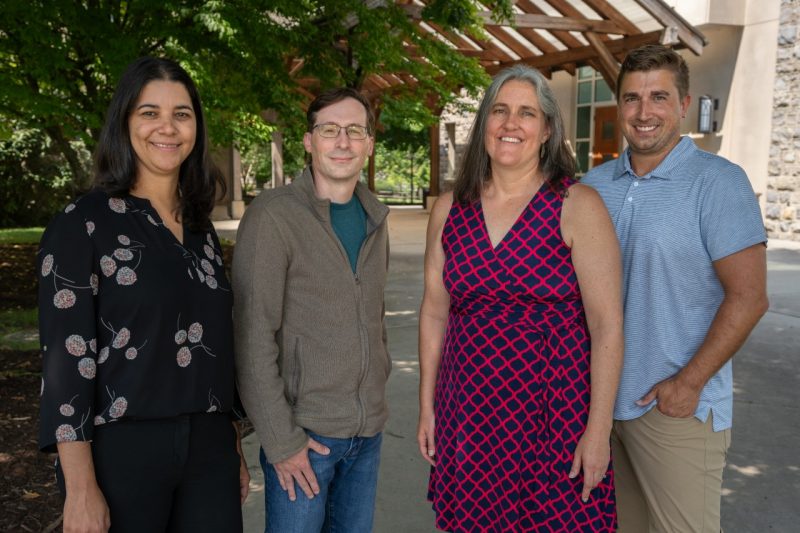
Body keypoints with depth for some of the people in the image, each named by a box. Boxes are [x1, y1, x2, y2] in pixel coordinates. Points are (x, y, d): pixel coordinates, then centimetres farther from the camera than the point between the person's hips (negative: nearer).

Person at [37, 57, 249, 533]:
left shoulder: (201, 229, 10)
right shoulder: (83, 225, -7)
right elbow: (67, 355, -12)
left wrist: (235, 449, 14)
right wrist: (81, 488, -16)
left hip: (208, 448, 5)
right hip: (120, 450, -5)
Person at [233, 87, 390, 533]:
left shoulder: (376, 218, 7)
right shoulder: (273, 216, -13)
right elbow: (254, 337, -15)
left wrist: (379, 380, 12)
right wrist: (280, 440, -15)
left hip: (369, 430, 6)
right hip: (305, 431, -5)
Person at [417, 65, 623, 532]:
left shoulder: (578, 206, -9)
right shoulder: (449, 209, 3)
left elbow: (607, 324, -11)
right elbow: (435, 311, 9)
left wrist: (599, 430, -12)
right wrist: (427, 407, 9)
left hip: (554, 414, -3)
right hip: (468, 413, 3)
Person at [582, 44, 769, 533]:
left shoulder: (718, 182, -10)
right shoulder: (594, 185, 6)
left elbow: (748, 297, -13)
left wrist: (688, 383, -15)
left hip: (675, 407, -5)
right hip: (599, 398, 5)